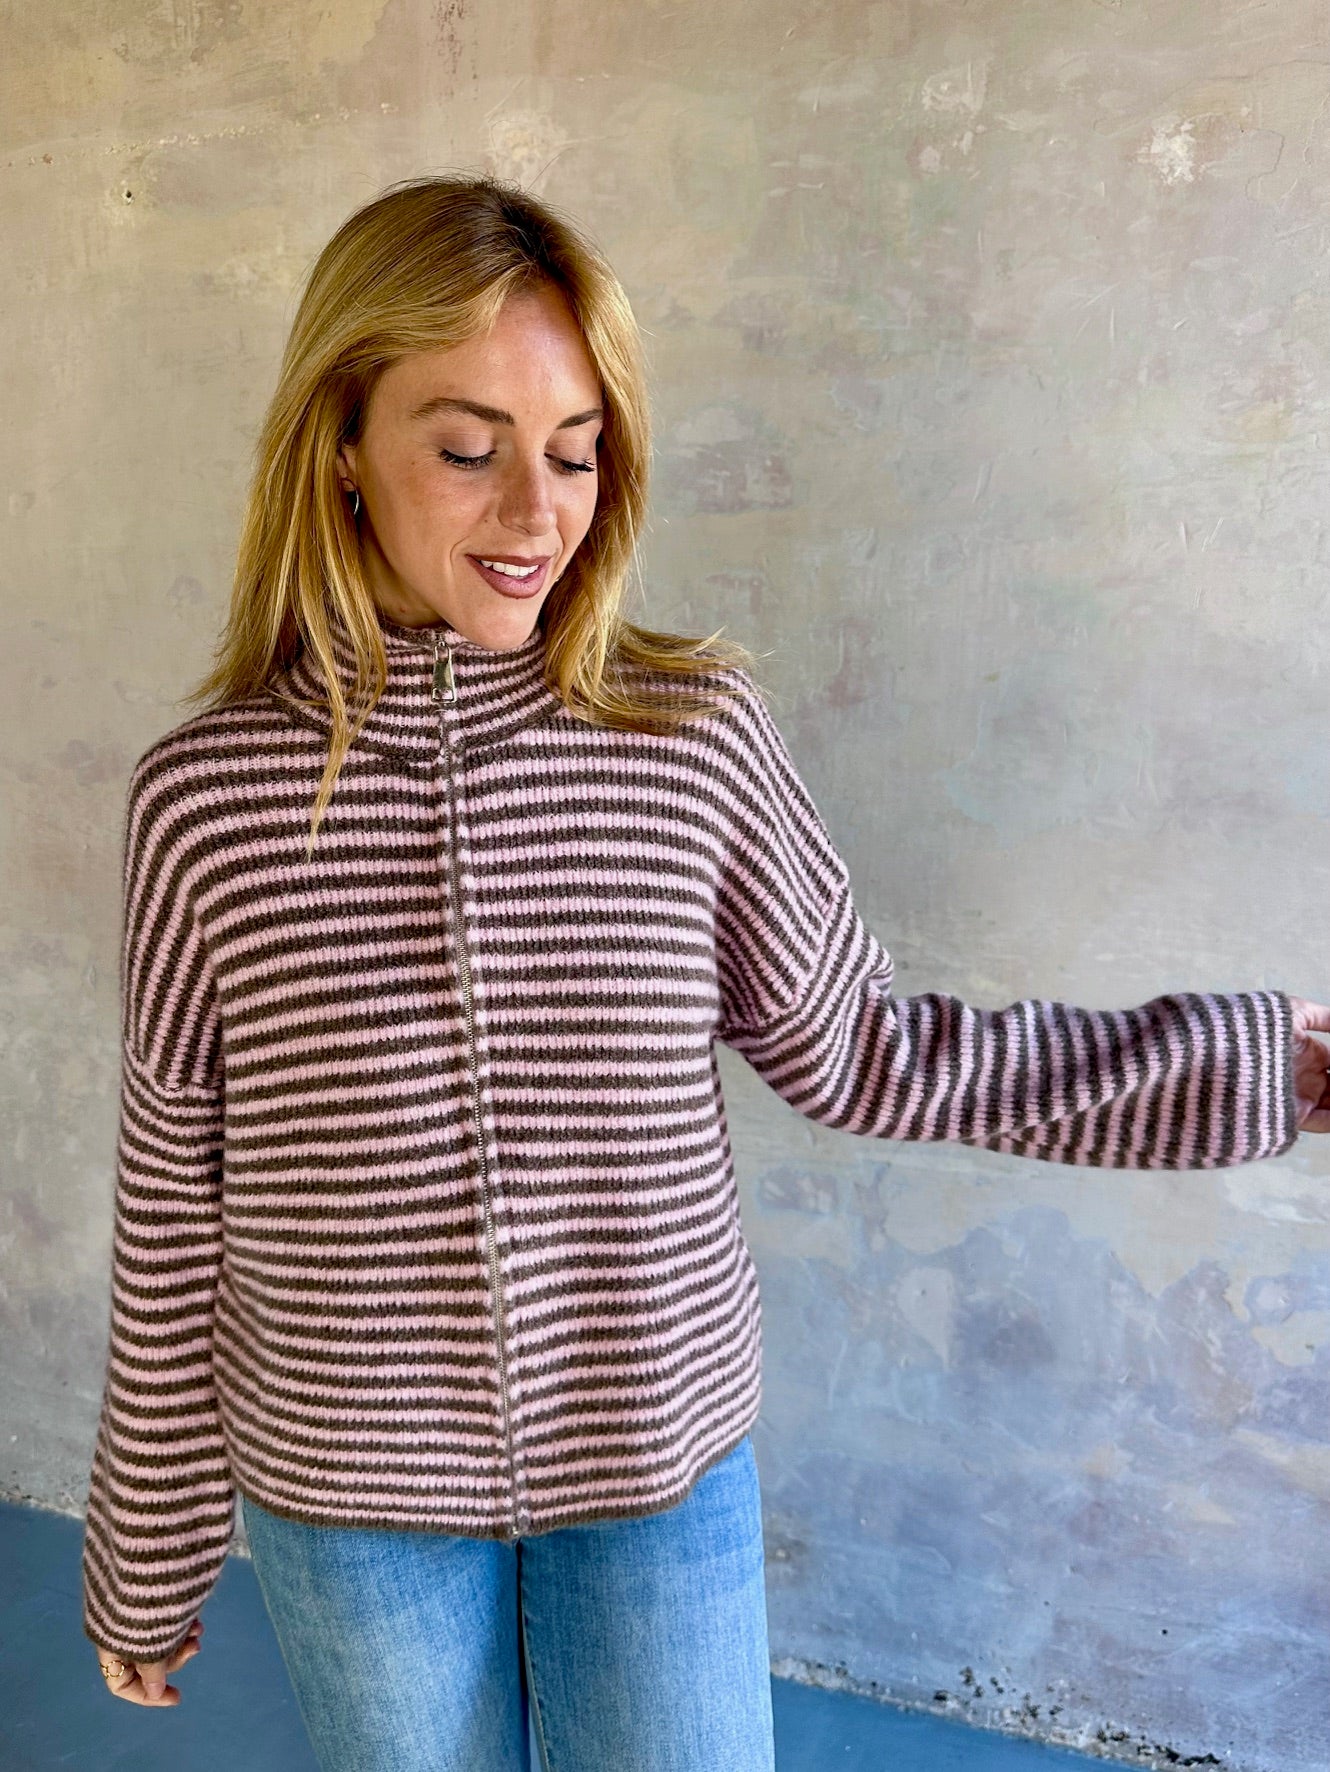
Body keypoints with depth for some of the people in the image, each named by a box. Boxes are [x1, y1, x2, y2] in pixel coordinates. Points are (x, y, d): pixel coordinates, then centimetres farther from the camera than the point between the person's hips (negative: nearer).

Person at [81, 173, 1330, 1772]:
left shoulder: (698, 739, -13)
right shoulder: (204, 797, -13)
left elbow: (857, 1051, -2)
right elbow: (170, 1217, -4)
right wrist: (145, 1557, 8)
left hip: (661, 1467, 0)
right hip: (351, 1495, 1)